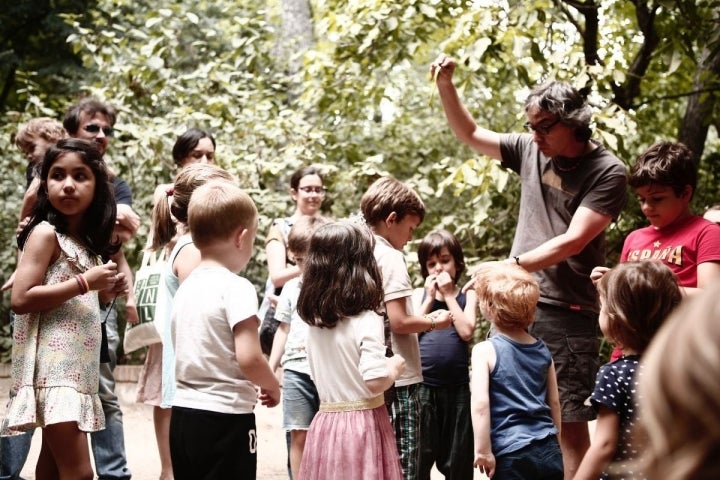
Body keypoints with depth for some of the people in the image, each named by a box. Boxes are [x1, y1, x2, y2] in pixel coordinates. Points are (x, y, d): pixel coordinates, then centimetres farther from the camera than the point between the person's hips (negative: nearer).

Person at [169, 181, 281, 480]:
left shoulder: (185, 287, 10)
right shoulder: (236, 287, -14)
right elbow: (248, 358, -22)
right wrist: (272, 386, -3)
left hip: (182, 413, 7)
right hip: (225, 417, -7)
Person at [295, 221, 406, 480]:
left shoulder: (314, 319, 5)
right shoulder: (366, 320, -15)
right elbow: (375, 381, -21)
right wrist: (396, 366, -1)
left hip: (326, 422, 6)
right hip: (362, 423, -6)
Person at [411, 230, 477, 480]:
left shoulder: (467, 295, 8)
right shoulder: (419, 294, 10)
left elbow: (466, 332, -8)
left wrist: (449, 295, -5)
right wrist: (430, 298, -4)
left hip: (457, 386, 0)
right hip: (422, 385, 0)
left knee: (457, 459, 8)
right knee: (418, 456, 3)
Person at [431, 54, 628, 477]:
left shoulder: (607, 172, -8)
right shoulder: (530, 150, 7)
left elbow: (572, 241, -15)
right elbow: (470, 134, 19)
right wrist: (446, 86, 7)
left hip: (568, 314, -5)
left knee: (570, 423, -5)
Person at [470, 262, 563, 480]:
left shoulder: (485, 351, -9)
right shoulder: (542, 351, 9)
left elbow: (480, 403, -18)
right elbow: (554, 402, 16)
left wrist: (483, 450, -12)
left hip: (511, 455, -5)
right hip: (549, 451, 5)